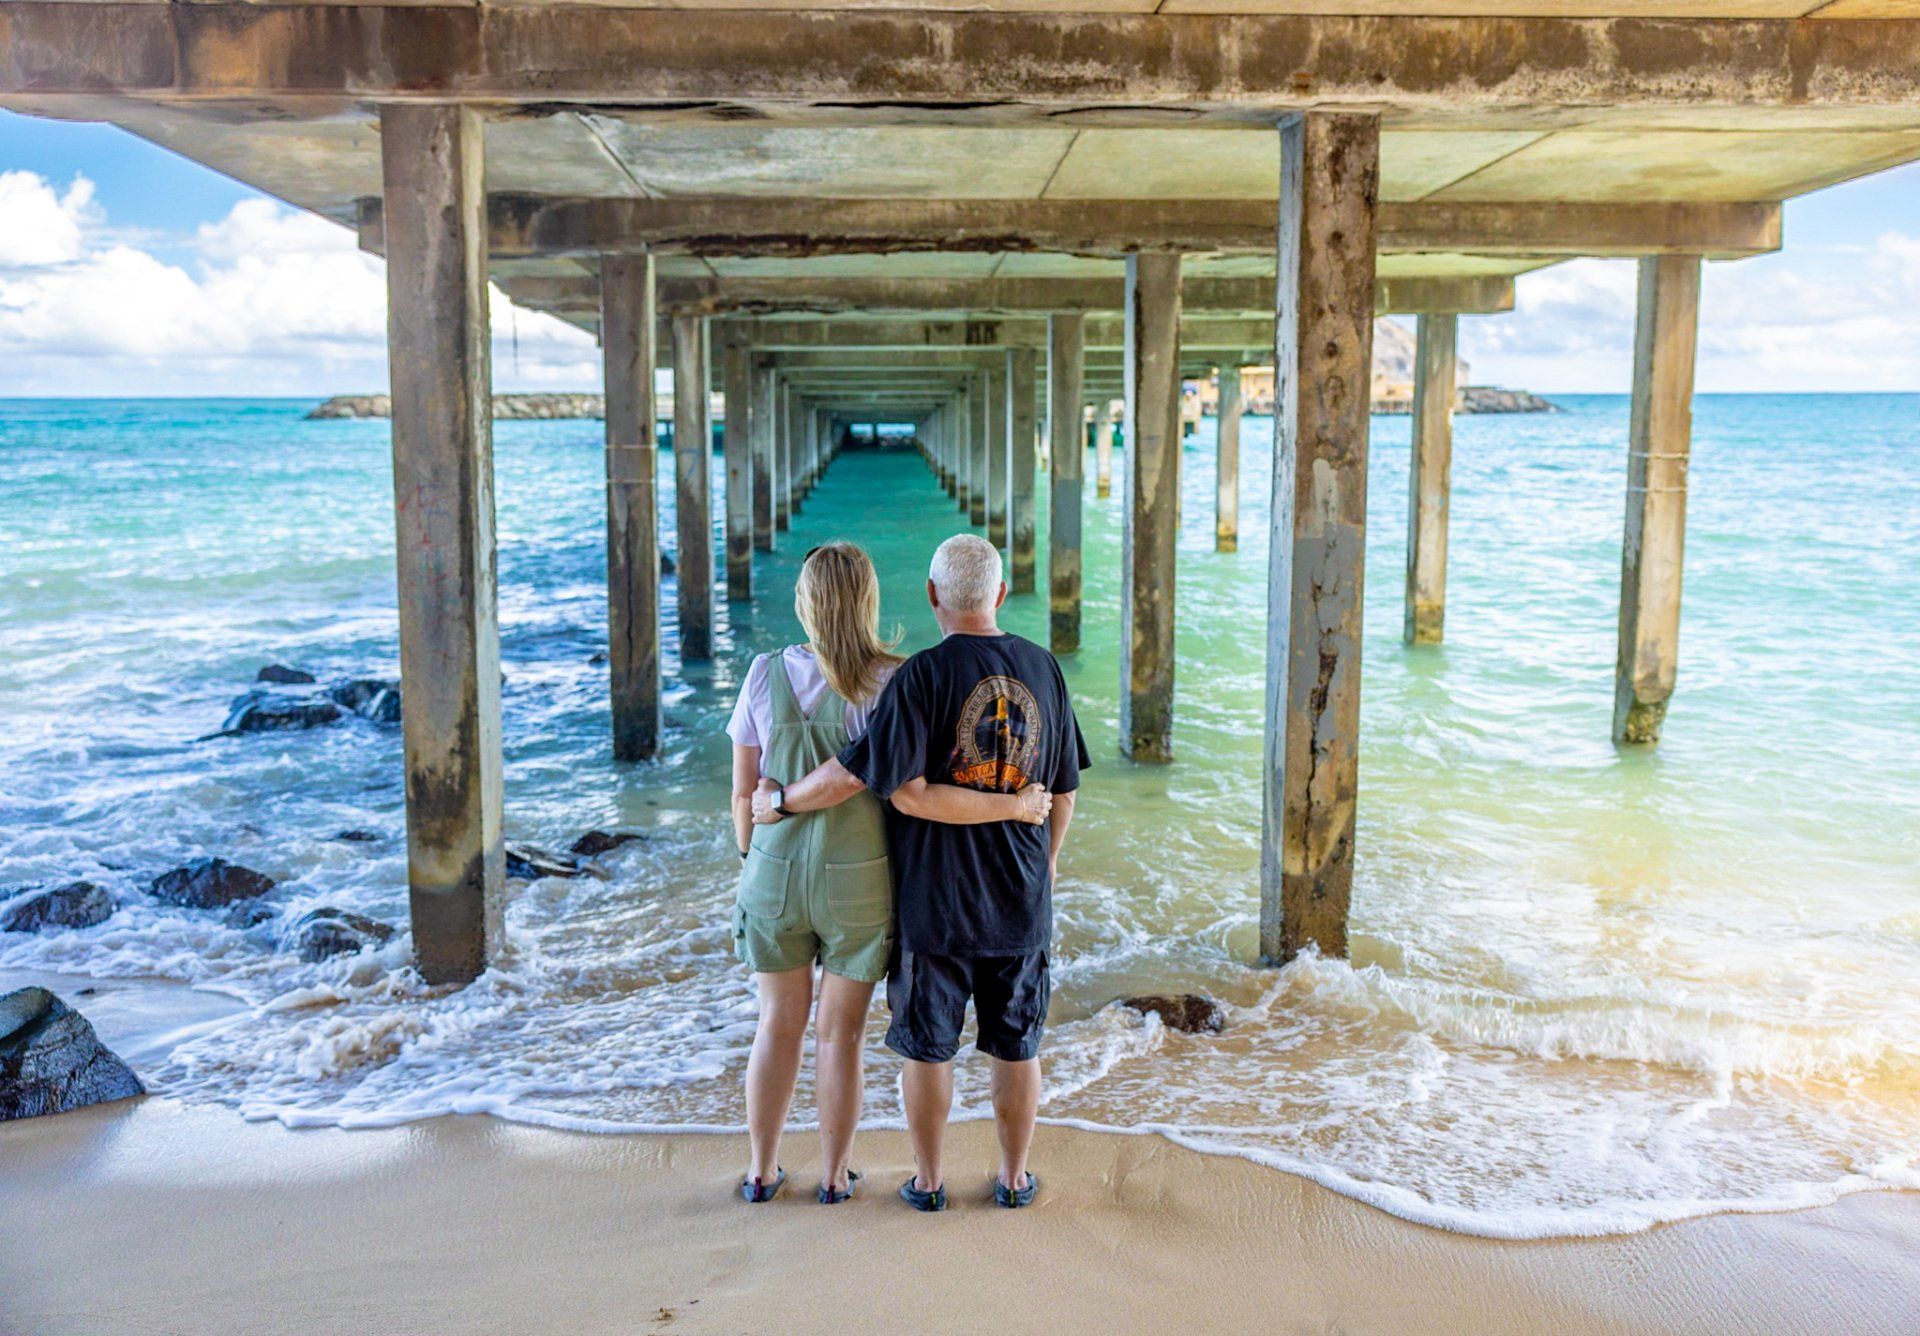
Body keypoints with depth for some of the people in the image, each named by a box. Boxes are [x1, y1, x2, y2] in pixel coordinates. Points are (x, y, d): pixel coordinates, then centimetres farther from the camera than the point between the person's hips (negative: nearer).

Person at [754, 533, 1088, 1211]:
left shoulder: (924, 675, -15)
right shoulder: (1043, 669, 0)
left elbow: (858, 770, -20)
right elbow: (1064, 790, 7)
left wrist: (782, 800, -5)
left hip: (933, 899, -3)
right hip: (1020, 900, 4)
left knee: (926, 1047, 13)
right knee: (1016, 1047, 16)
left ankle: (927, 1180, 26)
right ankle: (1014, 1177, 29)